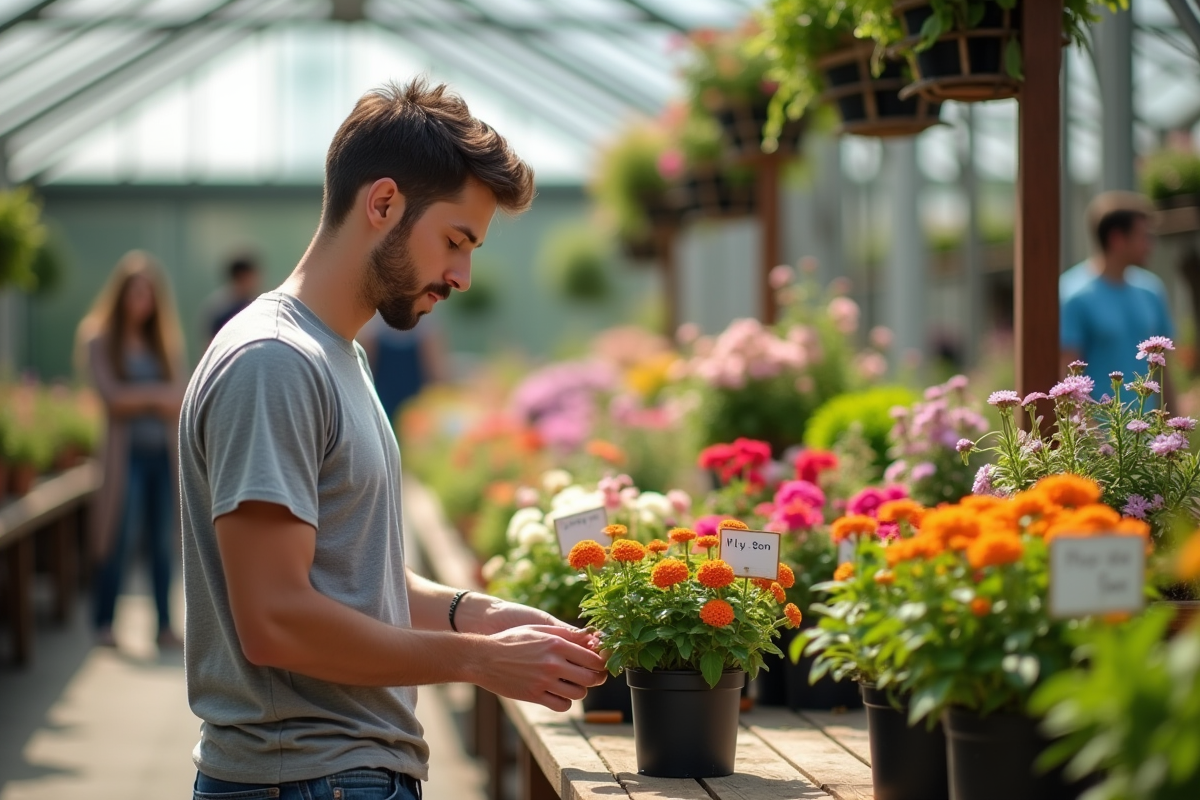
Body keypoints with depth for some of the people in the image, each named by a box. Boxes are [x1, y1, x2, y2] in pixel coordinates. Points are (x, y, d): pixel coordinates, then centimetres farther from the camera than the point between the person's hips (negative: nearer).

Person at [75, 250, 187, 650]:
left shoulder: (163, 342, 14)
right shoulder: (101, 341, 4)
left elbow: (181, 401, 3)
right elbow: (112, 394, -9)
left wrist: (137, 399, -10)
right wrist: (157, 393, -3)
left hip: (164, 451, 4)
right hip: (126, 450, -4)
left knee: (164, 541, 2)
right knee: (120, 537, -8)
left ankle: (165, 626, 6)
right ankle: (104, 624, -1)